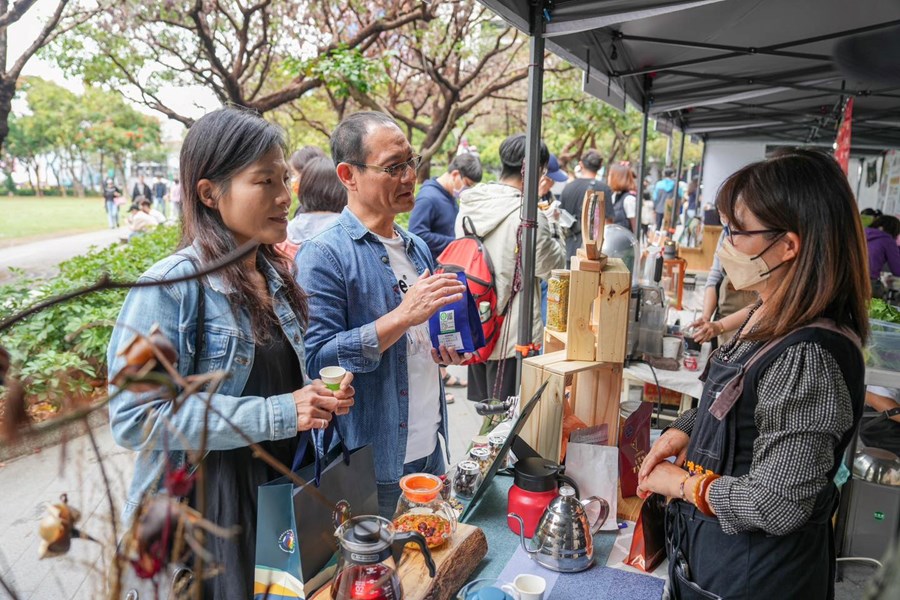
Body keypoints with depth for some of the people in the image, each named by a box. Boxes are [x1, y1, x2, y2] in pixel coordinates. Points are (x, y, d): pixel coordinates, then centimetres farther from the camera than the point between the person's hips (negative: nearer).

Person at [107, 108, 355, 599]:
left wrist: (320, 394, -5)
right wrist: (276, 414, -26)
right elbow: (134, 417, -23)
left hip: (283, 497, 7)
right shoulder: (170, 287, -18)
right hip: (205, 512, -6)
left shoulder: (276, 277, 4)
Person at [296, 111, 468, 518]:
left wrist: (447, 351, -1)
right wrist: (404, 316, -26)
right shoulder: (323, 255, -15)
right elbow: (316, 360, -22)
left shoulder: (417, 248, 10)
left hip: (430, 450, 7)